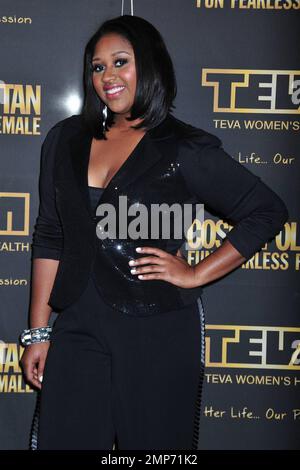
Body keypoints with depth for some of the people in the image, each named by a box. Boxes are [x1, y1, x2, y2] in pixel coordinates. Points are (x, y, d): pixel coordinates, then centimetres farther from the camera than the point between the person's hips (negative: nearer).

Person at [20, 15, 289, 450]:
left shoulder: (185, 149, -2)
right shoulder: (65, 140, 9)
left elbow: (268, 210, 1)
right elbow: (49, 239, 10)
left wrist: (196, 274, -3)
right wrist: (39, 331, 6)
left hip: (159, 333, -3)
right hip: (78, 328, 3)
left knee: (154, 443, 6)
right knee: (63, 439, 2)